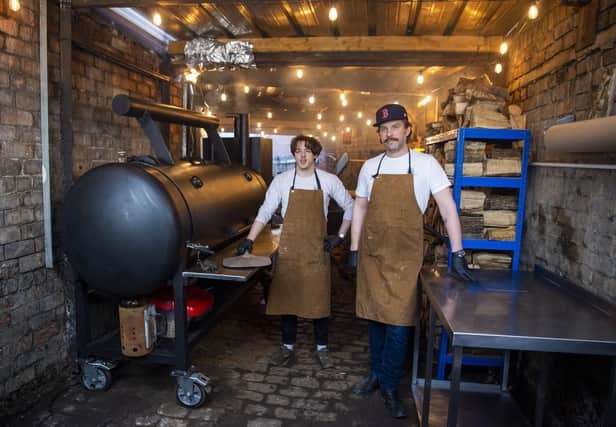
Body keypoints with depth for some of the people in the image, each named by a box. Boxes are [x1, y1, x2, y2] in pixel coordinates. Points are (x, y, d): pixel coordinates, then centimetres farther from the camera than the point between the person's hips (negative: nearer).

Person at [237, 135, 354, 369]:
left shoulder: (329, 181, 0)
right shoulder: (282, 180, -1)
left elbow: (350, 207, 9)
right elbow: (265, 212, -3)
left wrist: (340, 236, 2)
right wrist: (249, 240, -12)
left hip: (317, 251, 0)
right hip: (289, 250, 0)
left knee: (319, 298, 6)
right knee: (286, 297, 7)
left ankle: (322, 348, 24)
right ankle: (287, 348, 23)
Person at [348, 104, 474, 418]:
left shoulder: (425, 164, -4)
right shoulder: (370, 167, 7)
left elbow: (448, 208, -6)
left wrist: (457, 254, -11)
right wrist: (354, 249, 9)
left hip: (405, 257, -3)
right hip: (371, 253, 4)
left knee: (398, 323, 0)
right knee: (374, 316, 13)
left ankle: (389, 386, 17)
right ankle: (376, 373, 32)